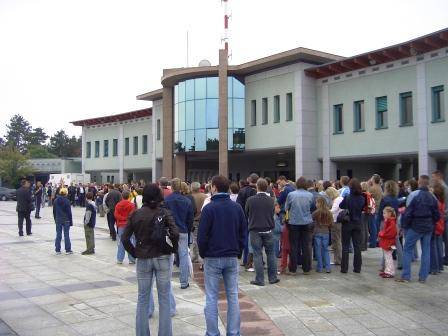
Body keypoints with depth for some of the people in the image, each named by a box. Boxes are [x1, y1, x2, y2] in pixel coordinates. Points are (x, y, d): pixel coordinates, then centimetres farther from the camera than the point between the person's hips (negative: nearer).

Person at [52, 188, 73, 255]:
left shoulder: (55, 201, 2)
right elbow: (69, 212, -9)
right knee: (66, 235, 2)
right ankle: (68, 250, 5)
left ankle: (57, 250, 10)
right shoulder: (67, 201, -12)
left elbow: (54, 211, 10)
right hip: (66, 220, -4)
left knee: (58, 235, 8)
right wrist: (71, 221, -3)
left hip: (58, 220, 4)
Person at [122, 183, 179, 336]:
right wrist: (172, 248, -2)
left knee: (143, 299, 12)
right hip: (163, 258, -2)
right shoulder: (164, 212, -7)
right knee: (164, 298, 8)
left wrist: (134, 253, 5)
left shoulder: (135, 214, -1)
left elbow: (125, 238, -5)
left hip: (143, 260, 2)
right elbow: (175, 233, -18)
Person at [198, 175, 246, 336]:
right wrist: (238, 252, 13)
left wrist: (203, 254, 4)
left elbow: (202, 236, -10)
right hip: (232, 258, 4)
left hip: (213, 258, -4)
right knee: (233, 296, 9)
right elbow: (243, 233, 5)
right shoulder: (237, 207, 2)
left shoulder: (209, 208, -11)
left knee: (211, 298, 4)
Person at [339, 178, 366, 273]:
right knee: (357, 246, 11)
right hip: (357, 223, 3)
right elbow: (362, 208, 10)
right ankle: (357, 268, 14)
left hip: (348, 223, -3)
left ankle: (344, 268, 7)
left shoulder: (347, 198, -17)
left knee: (345, 247, 5)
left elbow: (341, 206, -3)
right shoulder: (362, 198, -4)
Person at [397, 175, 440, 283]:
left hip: (415, 226, -4)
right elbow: (437, 215, 8)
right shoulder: (432, 197, 3)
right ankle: (423, 277, 13)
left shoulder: (414, 194, -12)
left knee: (407, 250, 4)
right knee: (426, 251, 10)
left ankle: (406, 276, 1)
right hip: (428, 228, 5)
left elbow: (408, 212, -13)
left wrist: (404, 225, -4)